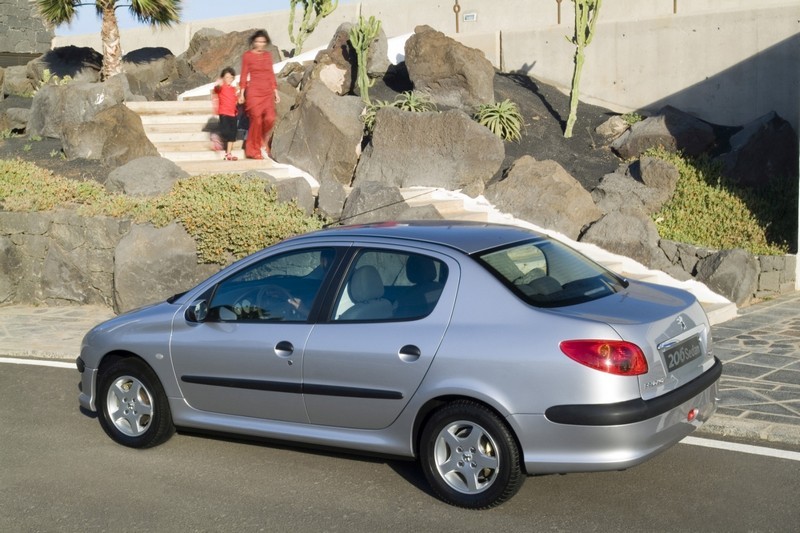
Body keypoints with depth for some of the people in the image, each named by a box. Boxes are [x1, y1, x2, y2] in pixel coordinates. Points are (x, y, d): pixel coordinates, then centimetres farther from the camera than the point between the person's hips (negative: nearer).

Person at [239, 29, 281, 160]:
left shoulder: (268, 55, 11)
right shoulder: (247, 55, 0)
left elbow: (271, 74, 14)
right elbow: (244, 75, 0)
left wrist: (276, 92, 11)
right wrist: (242, 94, -4)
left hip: (267, 92, 3)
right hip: (253, 92, -3)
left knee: (270, 119, -13)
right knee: (256, 120, -7)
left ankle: (264, 144, 11)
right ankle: (254, 150, 7)